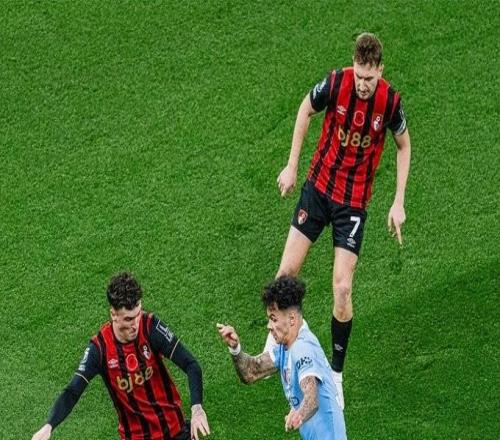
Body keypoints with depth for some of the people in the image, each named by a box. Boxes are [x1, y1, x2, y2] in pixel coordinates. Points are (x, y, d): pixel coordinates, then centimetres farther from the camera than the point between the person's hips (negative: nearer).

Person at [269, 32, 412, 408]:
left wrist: (399, 203, 0)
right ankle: (274, 342, 28)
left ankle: (337, 374, 9)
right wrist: (292, 165, 5)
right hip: (318, 186, 2)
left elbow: (404, 146, 2)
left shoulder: (391, 101, -17)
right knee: (287, 271, -1)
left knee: (342, 289, -7)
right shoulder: (336, 83, -16)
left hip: (354, 201, -1)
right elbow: (306, 110, 5)